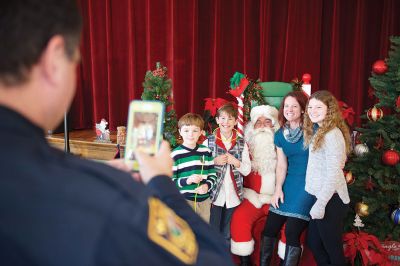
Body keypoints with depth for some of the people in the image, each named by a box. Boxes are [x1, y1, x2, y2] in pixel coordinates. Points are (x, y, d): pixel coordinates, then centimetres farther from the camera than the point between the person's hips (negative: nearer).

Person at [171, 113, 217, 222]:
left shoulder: (206, 151, 6)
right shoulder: (175, 154, -9)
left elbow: (212, 174, 9)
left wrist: (207, 186, -11)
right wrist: (187, 180, -25)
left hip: (204, 201, 4)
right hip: (184, 201, -4)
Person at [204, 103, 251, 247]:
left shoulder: (241, 143, 3)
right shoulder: (208, 142, -3)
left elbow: (247, 170, 3)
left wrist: (236, 162, -14)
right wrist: (215, 161, -17)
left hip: (232, 195, 2)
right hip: (214, 193, -2)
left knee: (226, 233, 15)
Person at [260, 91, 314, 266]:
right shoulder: (280, 135, 8)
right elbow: (281, 165, 10)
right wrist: (278, 189, 1)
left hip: (308, 183, -5)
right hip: (289, 183, 6)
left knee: (292, 232, -9)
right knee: (270, 228, 6)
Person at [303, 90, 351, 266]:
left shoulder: (332, 134, -18)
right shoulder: (318, 132, 11)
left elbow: (334, 173, -22)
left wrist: (320, 204, -21)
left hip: (331, 200, -9)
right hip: (321, 197, 9)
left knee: (332, 248, 5)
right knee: (313, 242, 19)